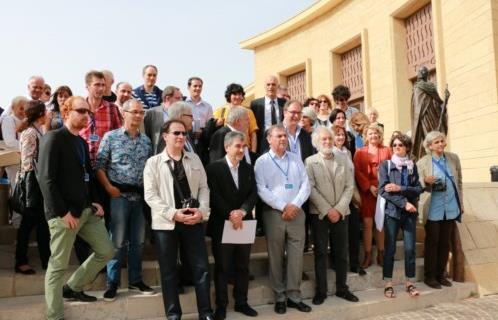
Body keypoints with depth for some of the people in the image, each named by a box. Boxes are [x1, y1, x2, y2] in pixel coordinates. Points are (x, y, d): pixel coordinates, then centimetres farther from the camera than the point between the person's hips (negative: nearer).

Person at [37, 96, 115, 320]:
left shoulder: (82, 142, 16)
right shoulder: (54, 138, -10)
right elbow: (46, 179, -17)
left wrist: (95, 201, 8)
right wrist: (62, 212, -19)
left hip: (87, 210, 8)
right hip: (65, 213, -8)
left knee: (106, 252, 12)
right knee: (58, 265, 3)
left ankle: (72, 288, 31)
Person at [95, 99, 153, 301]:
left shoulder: (146, 140, 10)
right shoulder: (111, 137, -2)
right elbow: (99, 165, -4)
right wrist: (109, 188, -13)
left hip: (141, 196, 5)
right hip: (119, 195, -4)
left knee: (138, 240, 11)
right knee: (118, 241, 0)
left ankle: (135, 280, 24)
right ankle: (112, 283, 14)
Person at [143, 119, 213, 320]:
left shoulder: (194, 159, 9)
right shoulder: (153, 162, 0)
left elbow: (204, 187, 8)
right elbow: (150, 195, -7)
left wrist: (202, 210, -8)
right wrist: (173, 213, -16)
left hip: (193, 220, 2)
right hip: (166, 223, -2)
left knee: (201, 267, 5)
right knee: (168, 270, 8)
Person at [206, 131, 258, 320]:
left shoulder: (248, 168, 9)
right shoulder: (214, 168, -6)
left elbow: (253, 194, 1)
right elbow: (214, 196, -14)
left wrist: (242, 211, -16)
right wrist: (230, 215, -20)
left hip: (244, 224, 5)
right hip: (222, 225, -4)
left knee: (243, 267, 14)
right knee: (222, 268, 7)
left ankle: (241, 303, 28)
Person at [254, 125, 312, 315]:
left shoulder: (296, 159, 11)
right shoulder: (262, 161, 0)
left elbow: (305, 185, 5)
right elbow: (261, 190, -9)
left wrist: (295, 205, -10)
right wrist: (283, 207, -14)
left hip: (296, 213, 3)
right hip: (274, 213, -3)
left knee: (296, 256, 5)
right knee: (276, 257, 5)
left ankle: (294, 295, 16)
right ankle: (279, 297, 17)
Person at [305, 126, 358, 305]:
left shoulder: (343, 161, 10)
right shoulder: (310, 161, 0)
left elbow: (349, 187, 3)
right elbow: (310, 188, -8)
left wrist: (339, 209, -9)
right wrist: (327, 210, -13)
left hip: (341, 213, 3)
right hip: (319, 214, -3)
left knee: (341, 253, 9)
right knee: (320, 253, 4)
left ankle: (342, 288, 22)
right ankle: (321, 291, 13)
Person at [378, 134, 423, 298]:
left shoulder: (412, 166, 9)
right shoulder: (385, 165, 1)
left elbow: (418, 189, 1)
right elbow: (383, 190, -9)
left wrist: (400, 188, -14)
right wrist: (404, 203, -14)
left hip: (410, 212, 2)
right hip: (392, 211, -2)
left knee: (410, 248, 3)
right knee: (390, 249, 1)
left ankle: (409, 282, 17)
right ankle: (388, 284, 11)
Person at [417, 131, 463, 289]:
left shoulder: (453, 158, 4)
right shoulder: (422, 163, -7)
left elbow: (459, 182, 12)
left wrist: (461, 203, 11)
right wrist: (426, 181, -27)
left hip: (451, 208, 4)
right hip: (433, 209, -4)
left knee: (445, 242, 11)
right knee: (432, 242, 4)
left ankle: (440, 274, 24)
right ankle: (429, 276, 15)